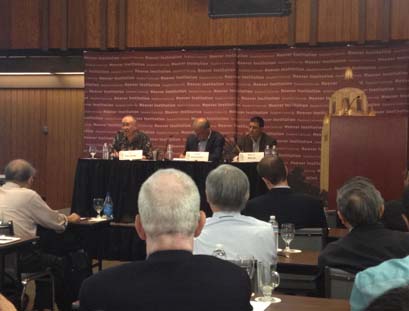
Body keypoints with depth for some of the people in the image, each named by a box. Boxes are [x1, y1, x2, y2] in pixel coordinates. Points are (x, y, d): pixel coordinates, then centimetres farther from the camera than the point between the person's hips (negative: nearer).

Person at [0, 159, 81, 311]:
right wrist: (69, 219, 23)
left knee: (43, 258, 30)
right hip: (20, 258, -7)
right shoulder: (28, 195, -10)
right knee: (58, 264, 19)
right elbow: (56, 222, 1)